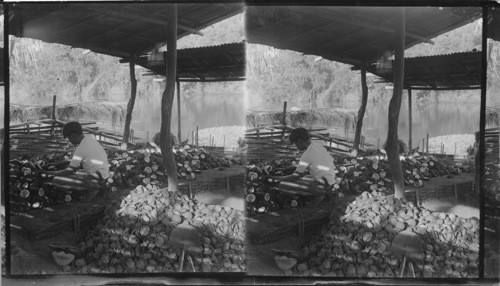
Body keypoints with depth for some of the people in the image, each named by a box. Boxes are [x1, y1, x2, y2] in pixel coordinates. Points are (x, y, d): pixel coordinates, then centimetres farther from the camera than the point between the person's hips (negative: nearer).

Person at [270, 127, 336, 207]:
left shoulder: (307, 156, -19)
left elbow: (295, 177, -14)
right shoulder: (317, 143, 2)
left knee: (282, 185, -16)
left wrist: (277, 178, 1)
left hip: (321, 183, -9)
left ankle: (318, 195, -7)